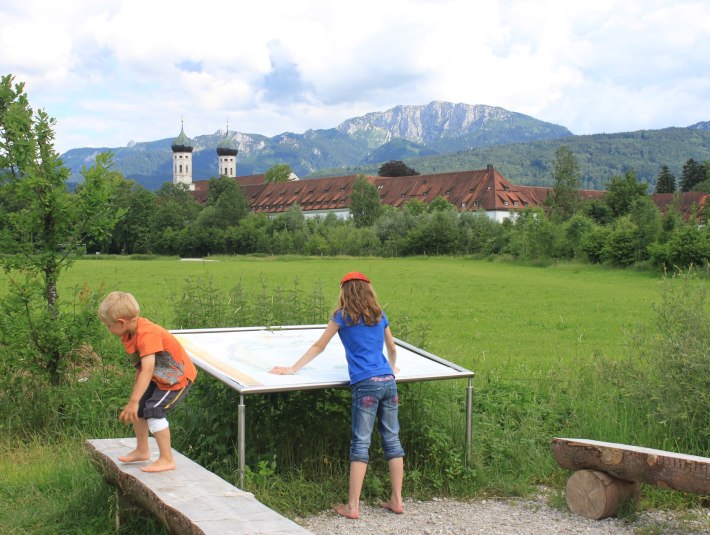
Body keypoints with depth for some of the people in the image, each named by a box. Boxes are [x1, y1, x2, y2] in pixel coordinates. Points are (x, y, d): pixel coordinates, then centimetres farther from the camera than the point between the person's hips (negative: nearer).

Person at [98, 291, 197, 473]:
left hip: (179, 377, -10)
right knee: (138, 409, 12)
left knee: (154, 410, -20)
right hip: (160, 378, 10)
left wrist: (133, 401, -41)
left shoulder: (147, 334, -31)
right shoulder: (129, 334, -2)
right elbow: (140, 368, 4)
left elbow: (148, 369, -38)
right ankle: (142, 450, 30)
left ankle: (167, 460, -11)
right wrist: (134, 399, 5)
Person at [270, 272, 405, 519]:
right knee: (392, 439, 9)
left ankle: (352, 506, -1)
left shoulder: (342, 316, 5)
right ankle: (397, 500, 14)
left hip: (365, 384, -4)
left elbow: (318, 347, 13)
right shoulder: (379, 316, 18)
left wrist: (292, 369, 22)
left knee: (361, 443, -4)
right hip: (388, 381, 5)